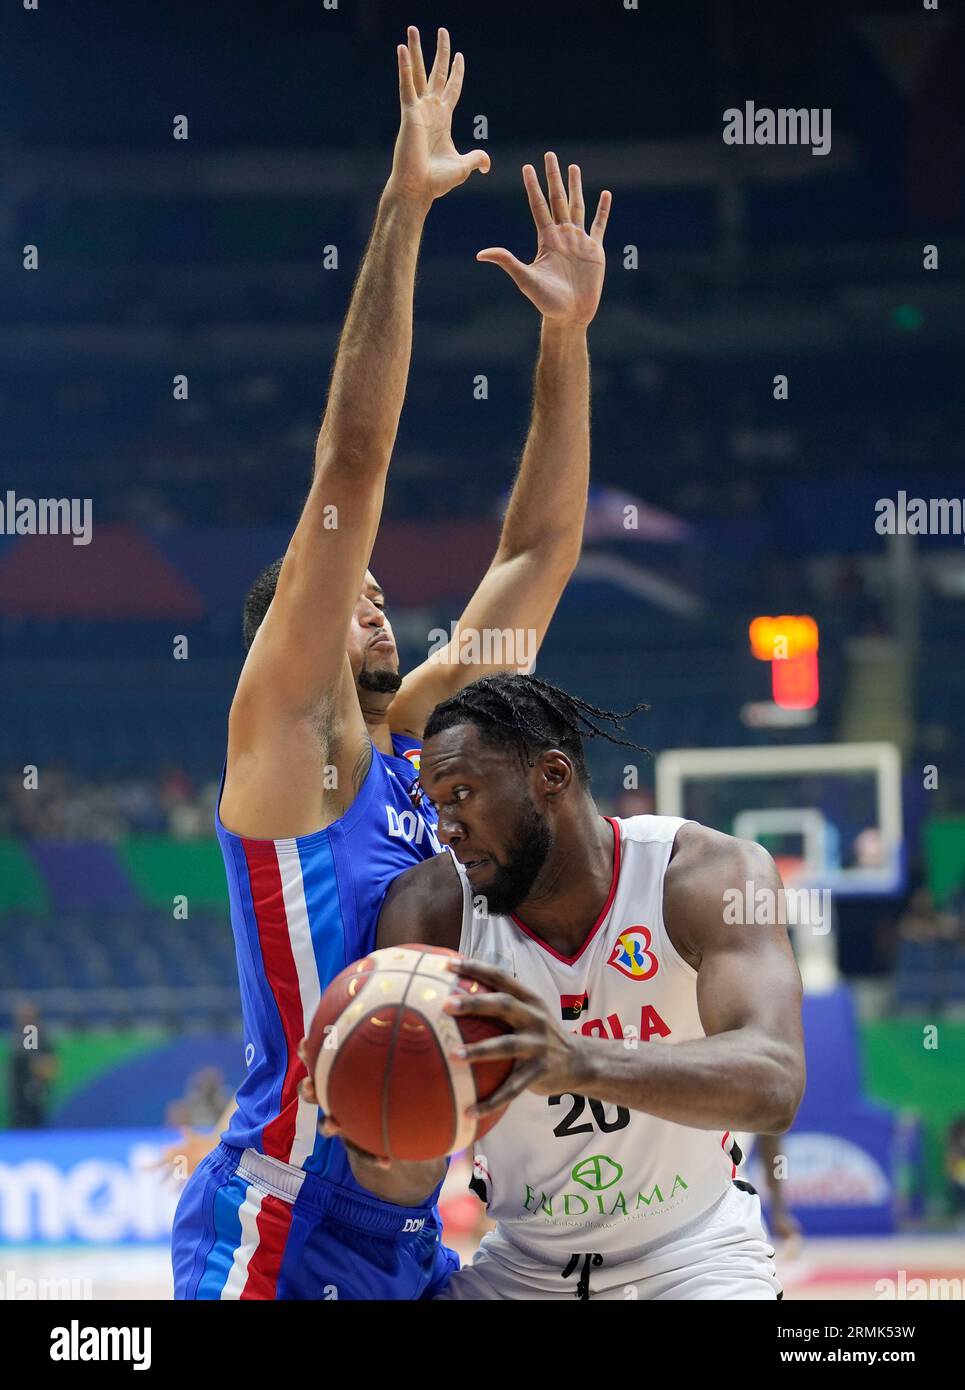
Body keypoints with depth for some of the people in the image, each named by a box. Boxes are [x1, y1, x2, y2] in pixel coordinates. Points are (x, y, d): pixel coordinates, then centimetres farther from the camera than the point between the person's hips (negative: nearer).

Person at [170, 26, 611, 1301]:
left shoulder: (422, 733, 14)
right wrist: (402, 215, -14)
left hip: (408, 1241, 8)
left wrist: (568, 335, 12)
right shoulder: (288, 738, -4)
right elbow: (351, 466, -10)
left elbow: (540, 546, 18)